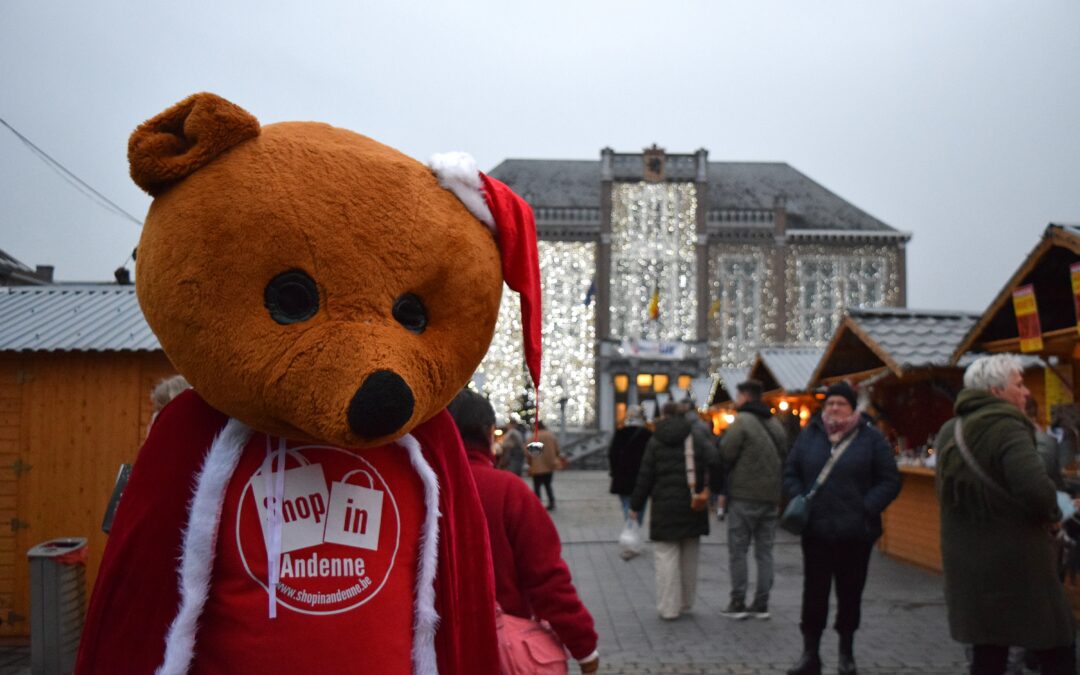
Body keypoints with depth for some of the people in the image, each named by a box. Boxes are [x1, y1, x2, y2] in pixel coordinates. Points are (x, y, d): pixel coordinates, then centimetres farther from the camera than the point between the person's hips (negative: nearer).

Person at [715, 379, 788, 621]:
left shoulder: (741, 421, -10)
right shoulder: (776, 424, 13)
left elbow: (724, 457, -13)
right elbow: (784, 458, 14)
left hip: (744, 496, -6)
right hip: (771, 497, 6)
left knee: (738, 551, 1)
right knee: (764, 551, 10)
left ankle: (738, 604, 2)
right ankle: (761, 605, 11)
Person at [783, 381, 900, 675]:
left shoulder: (871, 438, -1)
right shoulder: (809, 435, 5)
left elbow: (890, 481, -1)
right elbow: (790, 474, 13)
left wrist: (867, 508, -13)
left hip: (855, 532, -1)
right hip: (815, 530, 1)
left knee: (850, 593, 10)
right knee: (814, 593, 5)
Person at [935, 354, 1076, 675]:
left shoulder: (949, 432, 10)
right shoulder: (1007, 428, -16)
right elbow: (1037, 490, -29)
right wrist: (1052, 515, -8)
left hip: (966, 563, 7)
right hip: (1015, 564, -7)